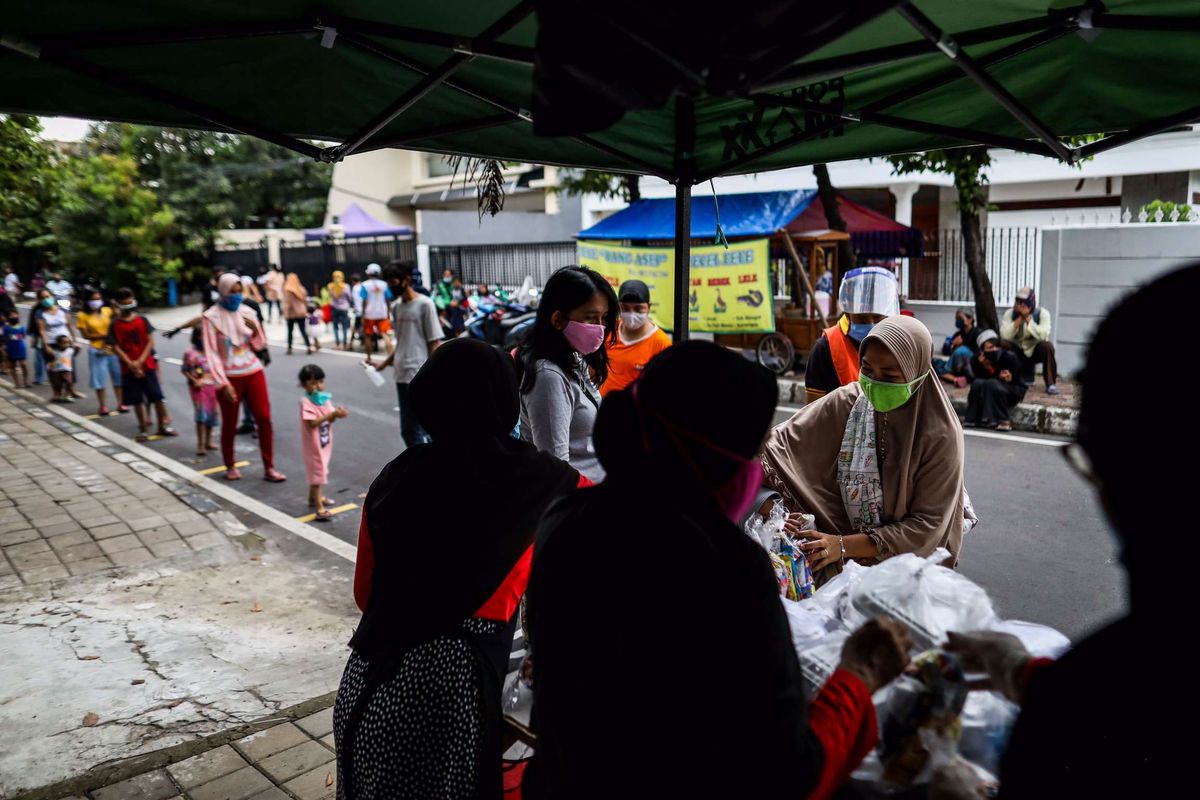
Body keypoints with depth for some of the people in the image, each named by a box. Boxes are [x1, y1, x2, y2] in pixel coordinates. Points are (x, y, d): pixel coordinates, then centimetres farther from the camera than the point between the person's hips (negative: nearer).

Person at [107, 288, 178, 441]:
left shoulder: (142, 320, -1)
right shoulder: (115, 325, -4)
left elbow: (150, 341, -3)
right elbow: (115, 347, -7)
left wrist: (140, 361, -13)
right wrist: (131, 365, -15)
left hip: (147, 365, 1)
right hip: (129, 368, -1)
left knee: (157, 396, 3)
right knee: (137, 400, 6)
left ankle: (163, 426, 16)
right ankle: (143, 429, 17)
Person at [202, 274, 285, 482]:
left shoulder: (247, 313, 4)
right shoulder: (211, 317, -8)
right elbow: (211, 353, -10)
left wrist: (256, 330, -11)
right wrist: (223, 383, -16)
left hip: (254, 372, 3)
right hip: (229, 377, -3)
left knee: (264, 419, -1)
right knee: (229, 424, 8)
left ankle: (269, 468, 7)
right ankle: (230, 467, 27)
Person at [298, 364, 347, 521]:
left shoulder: (325, 398, 3)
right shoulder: (306, 402, -20)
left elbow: (329, 419, 1)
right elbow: (312, 422, -27)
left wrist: (337, 414, -21)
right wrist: (332, 414, -31)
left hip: (325, 442, 8)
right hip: (313, 444, -8)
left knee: (320, 471, 22)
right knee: (317, 472, -7)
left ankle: (314, 497, 41)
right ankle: (319, 508, -7)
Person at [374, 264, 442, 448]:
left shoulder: (425, 304, -8)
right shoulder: (396, 307, 12)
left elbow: (435, 343, -9)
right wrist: (385, 363, 9)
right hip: (401, 375, 8)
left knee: (418, 429, -5)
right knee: (407, 429, 13)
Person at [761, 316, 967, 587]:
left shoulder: (941, 435, -17)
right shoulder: (847, 402, -9)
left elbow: (927, 524, -15)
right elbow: (780, 442, -7)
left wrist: (844, 545, -23)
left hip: (912, 562, -2)